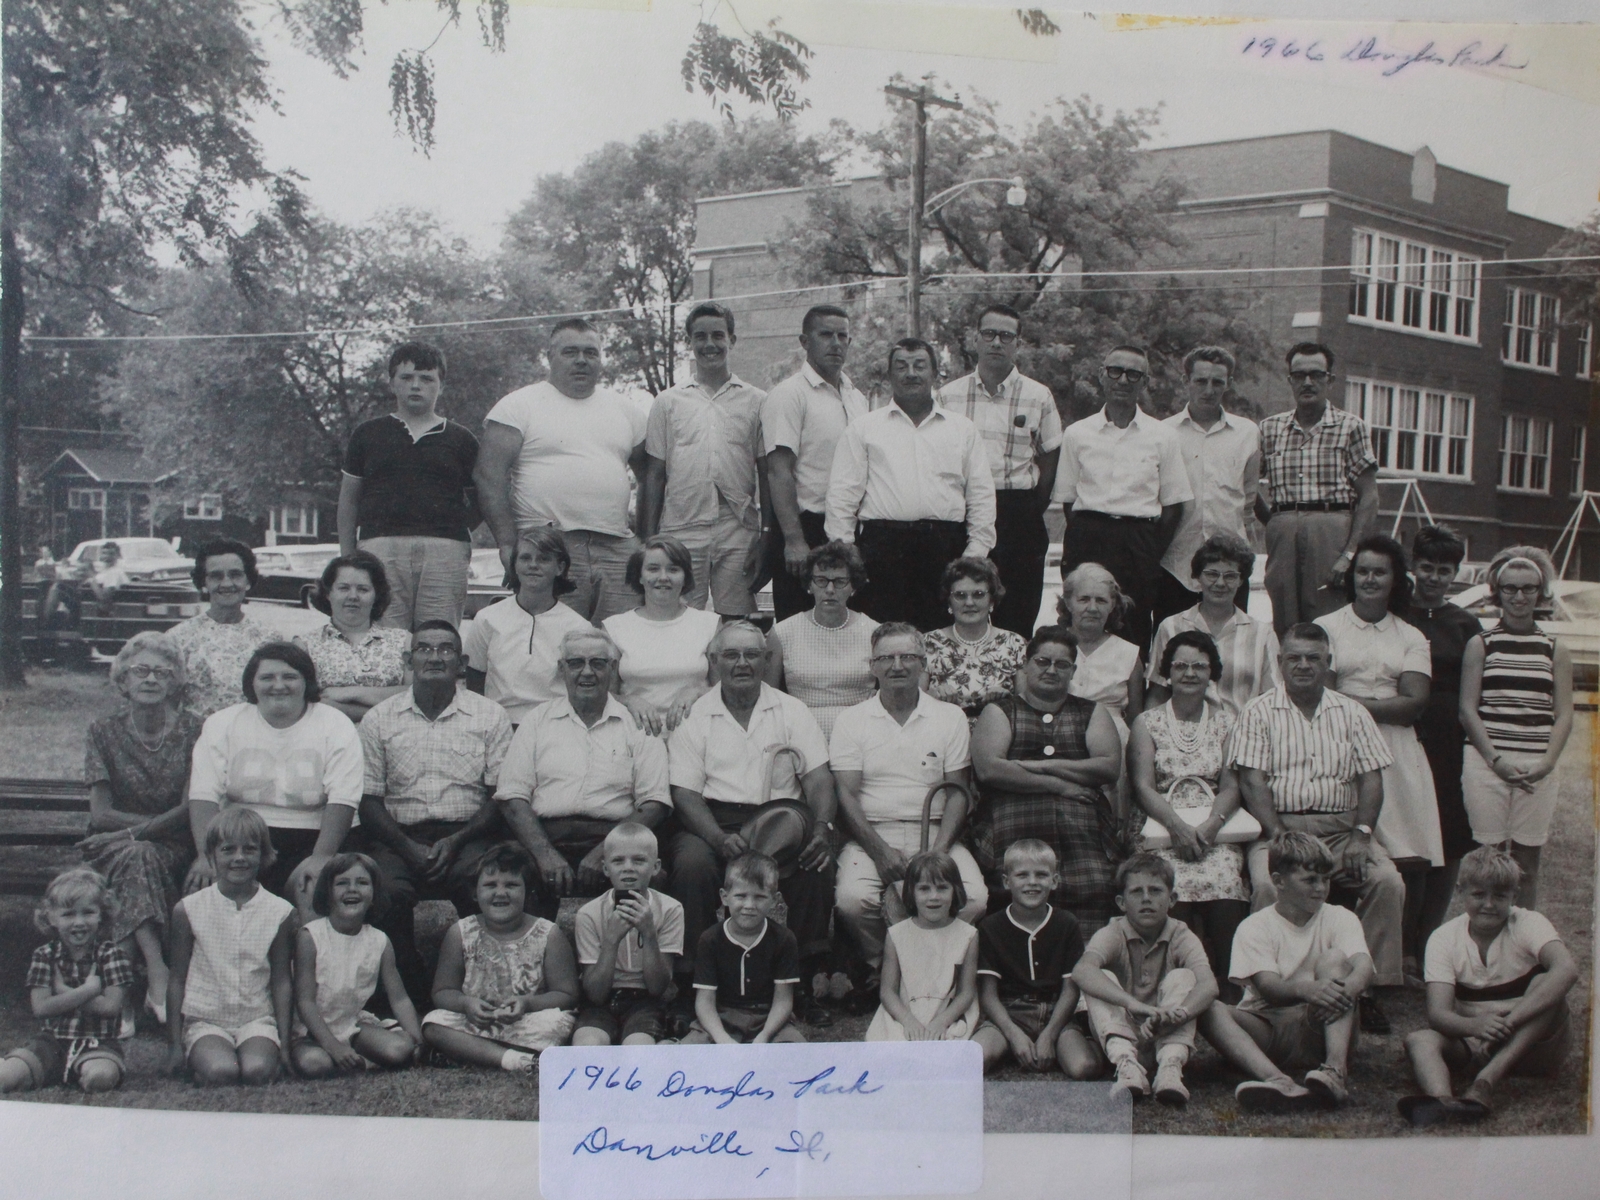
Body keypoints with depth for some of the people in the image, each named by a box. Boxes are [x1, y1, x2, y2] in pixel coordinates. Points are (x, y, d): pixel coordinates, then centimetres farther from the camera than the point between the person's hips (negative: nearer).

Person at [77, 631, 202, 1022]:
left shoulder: (192, 732, 0)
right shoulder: (105, 733, 4)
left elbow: (190, 809, -7)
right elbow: (101, 813, -2)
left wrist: (129, 834, -17)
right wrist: (166, 821, -13)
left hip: (174, 849, -1)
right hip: (110, 850, 1)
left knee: (135, 855, -33)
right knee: (138, 857, -33)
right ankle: (158, 971, -45)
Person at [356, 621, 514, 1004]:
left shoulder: (490, 716, 9)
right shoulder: (380, 720, 12)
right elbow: (369, 799, 7)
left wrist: (455, 841, -11)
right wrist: (409, 848, -10)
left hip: (467, 835, -1)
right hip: (399, 838, 1)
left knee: (485, 885, -33)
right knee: (386, 892, -31)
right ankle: (412, 991, -11)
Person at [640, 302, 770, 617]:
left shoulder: (756, 402, 9)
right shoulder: (668, 402, 11)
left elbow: (766, 473, 8)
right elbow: (653, 474, 9)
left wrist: (768, 535, 1)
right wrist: (647, 540, 3)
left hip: (739, 536, 0)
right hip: (680, 533, 0)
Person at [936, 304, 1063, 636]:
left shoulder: (1039, 397, 5)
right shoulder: (949, 395, 7)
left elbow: (1049, 461, 8)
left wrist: (1030, 513, 0)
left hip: (1020, 515, -1)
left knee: (1017, 616, 0)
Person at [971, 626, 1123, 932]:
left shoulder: (1092, 713, 25)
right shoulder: (1000, 712, 18)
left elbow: (1112, 767, 8)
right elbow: (988, 768, 0)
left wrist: (1044, 765, 2)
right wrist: (1060, 784, -2)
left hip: (1085, 834, 2)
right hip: (1019, 836, -1)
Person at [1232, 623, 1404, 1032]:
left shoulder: (1351, 713, 14)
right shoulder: (1259, 712, 6)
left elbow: (1370, 779, 7)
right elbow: (1252, 780, -3)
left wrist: (1361, 835, -9)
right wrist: (1279, 837, -16)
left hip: (1342, 826, 2)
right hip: (1279, 825, -2)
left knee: (1388, 882, -23)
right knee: (1267, 884, -32)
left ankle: (1370, 985, -14)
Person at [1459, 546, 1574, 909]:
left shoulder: (1555, 652, 12)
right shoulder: (1480, 645, 7)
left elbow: (1563, 715, 7)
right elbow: (1468, 709, 1)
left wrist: (1547, 763, -8)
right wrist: (1496, 761, -9)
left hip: (1537, 769, 2)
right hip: (1487, 762, -2)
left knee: (1527, 861, 3)